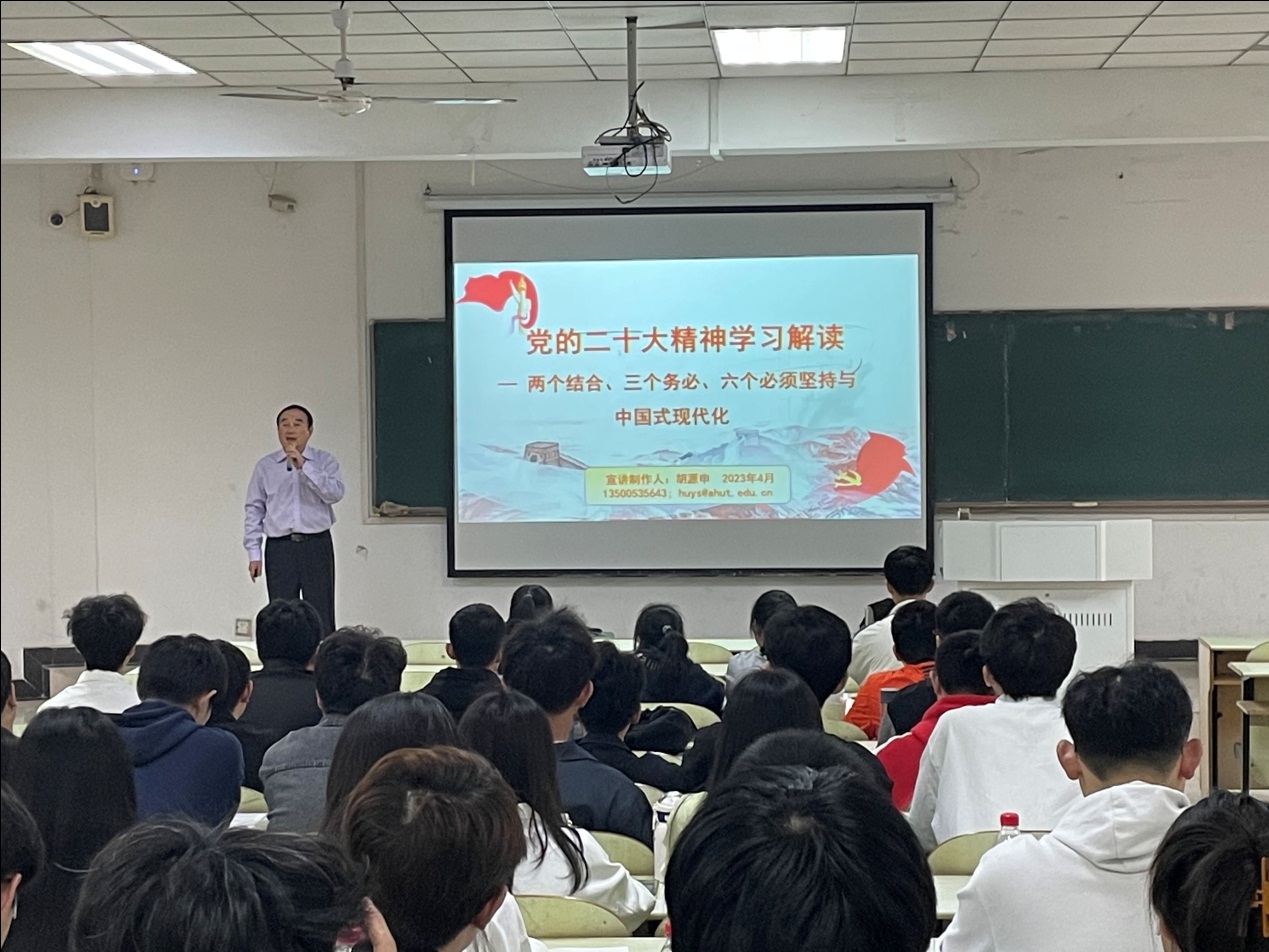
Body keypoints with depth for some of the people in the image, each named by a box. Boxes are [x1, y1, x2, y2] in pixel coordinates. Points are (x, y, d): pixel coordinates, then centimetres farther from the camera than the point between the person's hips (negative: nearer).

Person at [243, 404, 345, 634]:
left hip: (317, 545, -1)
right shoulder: (265, 467, 9)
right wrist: (254, 553, 1)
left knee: (321, 615, -2)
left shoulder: (325, 461, 6)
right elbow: (254, 511, 8)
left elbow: (335, 493, -11)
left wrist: (304, 466, -18)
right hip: (279, 547, 1)